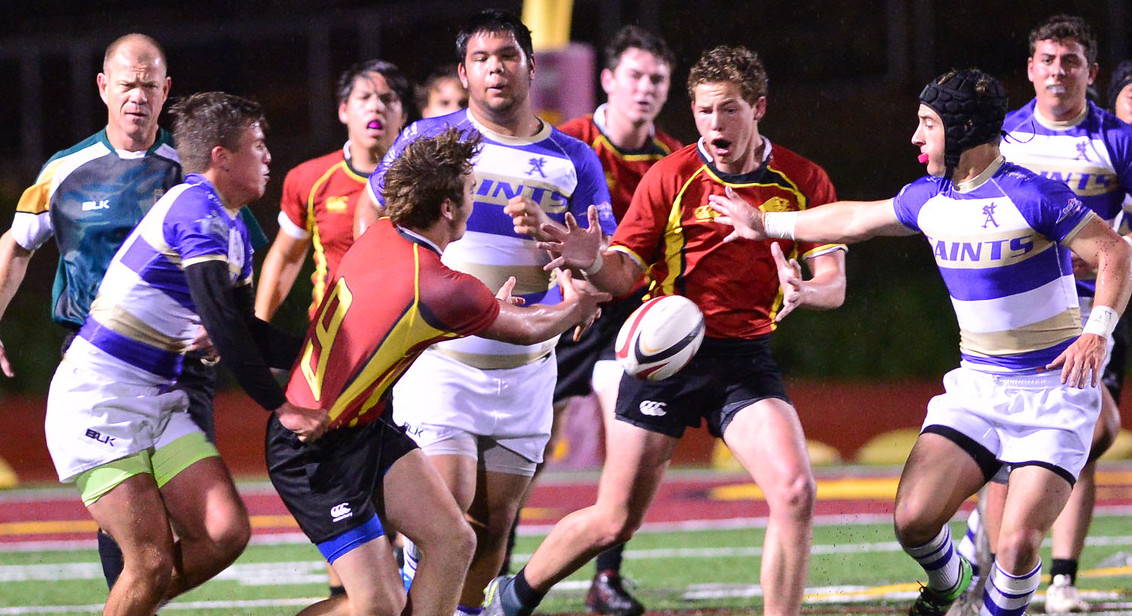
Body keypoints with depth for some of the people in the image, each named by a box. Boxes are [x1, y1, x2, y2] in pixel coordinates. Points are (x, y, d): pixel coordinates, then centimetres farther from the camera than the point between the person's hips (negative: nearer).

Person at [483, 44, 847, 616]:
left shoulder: (804, 181, 0)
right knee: (614, 521, 1)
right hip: (666, 351, -2)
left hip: (746, 357, 2)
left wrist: (802, 290, -25)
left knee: (795, 492, -21)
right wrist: (593, 264, -27)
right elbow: (624, 272, -3)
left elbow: (834, 282, -1)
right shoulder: (670, 176, -4)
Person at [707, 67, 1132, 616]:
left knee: (1018, 543, -17)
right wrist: (766, 224, 32)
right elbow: (855, 220, 24)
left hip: (1053, 389, -6)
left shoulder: (1030, 195, -15)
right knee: (915, 519, -9)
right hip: (977, 382, 6)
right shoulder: (930, 199, 7)